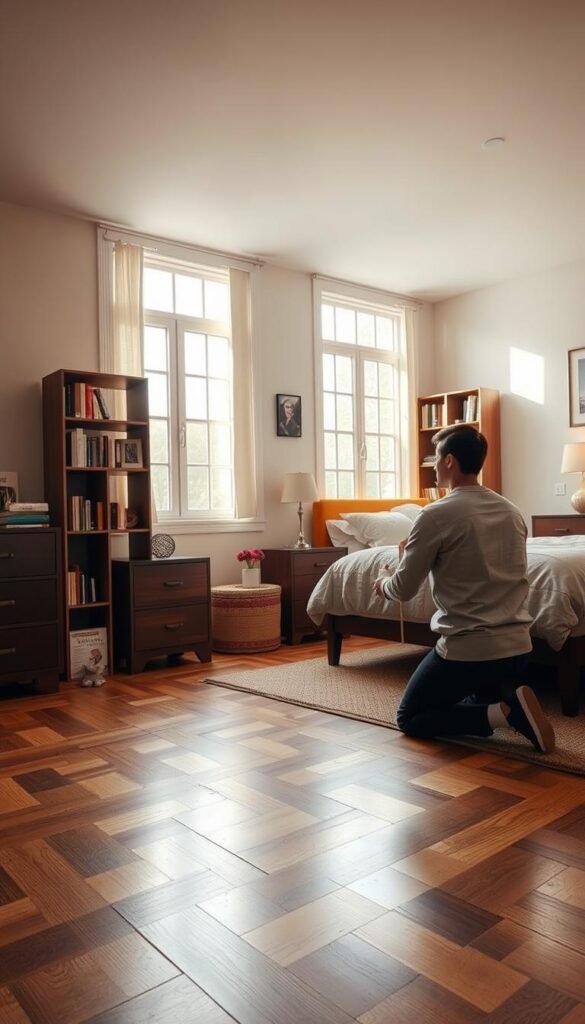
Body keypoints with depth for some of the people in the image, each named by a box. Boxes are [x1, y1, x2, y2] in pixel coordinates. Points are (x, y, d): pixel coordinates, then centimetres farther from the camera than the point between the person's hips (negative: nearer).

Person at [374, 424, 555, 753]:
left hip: (467, 650, -7)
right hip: (518, 646, 7)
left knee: (410, 718, 13)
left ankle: (504, 712, -8)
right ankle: (511, 706, 1)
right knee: (477, 700, 34)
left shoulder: (436, 515, -14)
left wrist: (384, 583, 17)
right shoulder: (513, 512, 7)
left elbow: (404, 590, -7)